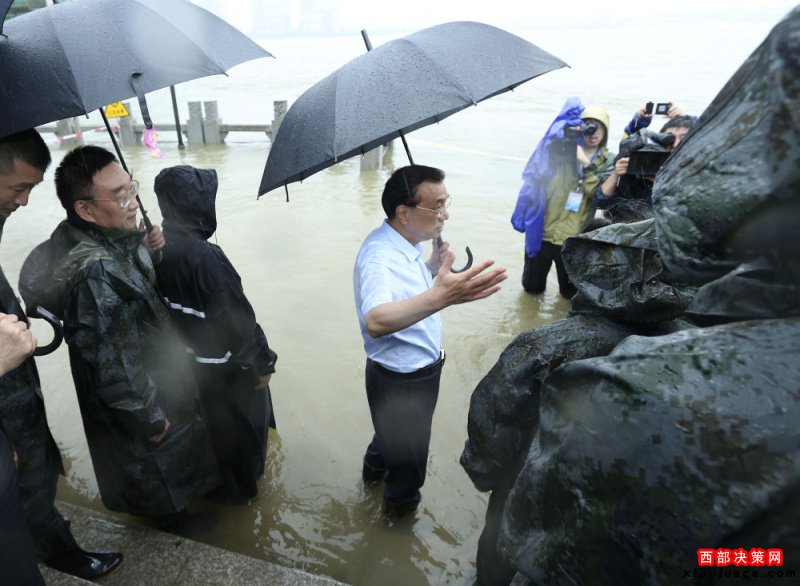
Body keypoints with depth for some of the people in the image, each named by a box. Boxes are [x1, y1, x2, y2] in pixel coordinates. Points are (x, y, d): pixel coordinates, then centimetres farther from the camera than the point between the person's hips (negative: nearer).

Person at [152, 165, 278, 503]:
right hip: (223, 368, -7)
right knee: (237, 427, 18)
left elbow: (166, 309, 4)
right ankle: (238, 486, 39)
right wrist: (261, 363, -12)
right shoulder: (205, 256, -32)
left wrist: (187, 341, 18)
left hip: (187, 360, 7)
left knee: (208, 424, 28)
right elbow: (237, 320, -26)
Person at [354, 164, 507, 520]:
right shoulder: (379, 257, -33)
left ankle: (375, 468, 61)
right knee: (408, 454, 18)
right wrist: (440, 296, -65)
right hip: (401, 381, -9)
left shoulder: (406, 244, -2)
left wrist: (433, 268, -2)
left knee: (395, 435, 34)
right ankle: (401, 502, 47)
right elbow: (376, 321, -52)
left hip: (419, 369, 9)